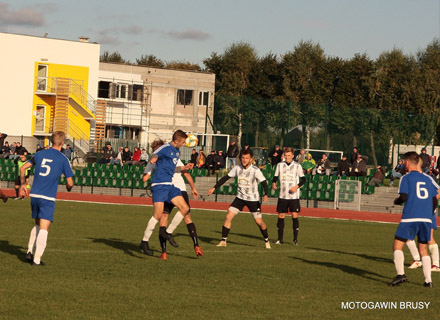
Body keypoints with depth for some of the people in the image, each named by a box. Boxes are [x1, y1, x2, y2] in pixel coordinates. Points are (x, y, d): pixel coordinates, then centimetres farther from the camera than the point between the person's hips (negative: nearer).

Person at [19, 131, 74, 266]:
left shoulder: (40, 154, 9)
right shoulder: (63, 159, -4)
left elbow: (23, 168, 13)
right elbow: (70, 183, -4)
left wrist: (23, 184, 24)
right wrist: (68, 188, 19)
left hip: (34, 195, 5)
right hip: (48, 198, -5)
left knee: (37, 225, 21)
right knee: (44, 228, -2)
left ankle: (30, 252, 12)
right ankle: (37, 259, -7)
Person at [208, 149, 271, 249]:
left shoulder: (255, 170, -16)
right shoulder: (237, 168, -3)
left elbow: (264, 182, -21)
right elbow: (226, 177, 5)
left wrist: (265, 195, -39)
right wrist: (214, 188, 2)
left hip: (253, 199, -3)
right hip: (240, 198, 3)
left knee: (259, 222, -2)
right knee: (228, 217, -10)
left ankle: (266, 241, 22)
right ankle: (223, 241, -2)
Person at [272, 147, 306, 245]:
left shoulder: (297, 166, -1)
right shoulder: (280, 165, 6)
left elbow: (303, 179, 2)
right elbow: (275, 177, 14)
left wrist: (297, 186, -13)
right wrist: (274, 183, -7)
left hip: (294, 196, -2)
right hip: (282, 196, 3)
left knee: (294, 216, -7)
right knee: (281, 217, 2)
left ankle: (295, 239, 1)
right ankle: (280, 238, 12)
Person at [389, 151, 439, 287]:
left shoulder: (406, 178, 0)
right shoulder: (427, 179, 15)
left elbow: (404, 197, -10)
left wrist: (396, 201, 11)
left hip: (410, 217, -5)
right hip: (426, 218, 5)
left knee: (398, 246, 0)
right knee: (423, 249, 13)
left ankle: (400, 273, -19)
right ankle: (428, 280, 4)